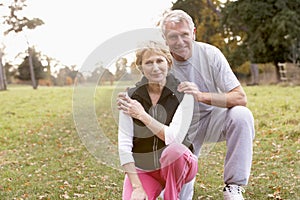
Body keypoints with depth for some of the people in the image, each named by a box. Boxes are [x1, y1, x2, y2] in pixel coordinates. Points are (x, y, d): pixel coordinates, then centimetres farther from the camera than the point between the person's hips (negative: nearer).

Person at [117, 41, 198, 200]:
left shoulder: (183, 95, -11)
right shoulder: (130, 97, -7)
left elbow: (174, 138, -22)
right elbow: (124, 145, -11)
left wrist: (142, 115, -20)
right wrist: (137, 187, -17)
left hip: (176, 165, -1)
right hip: (142, 170, 1)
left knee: (174, 150, -34)